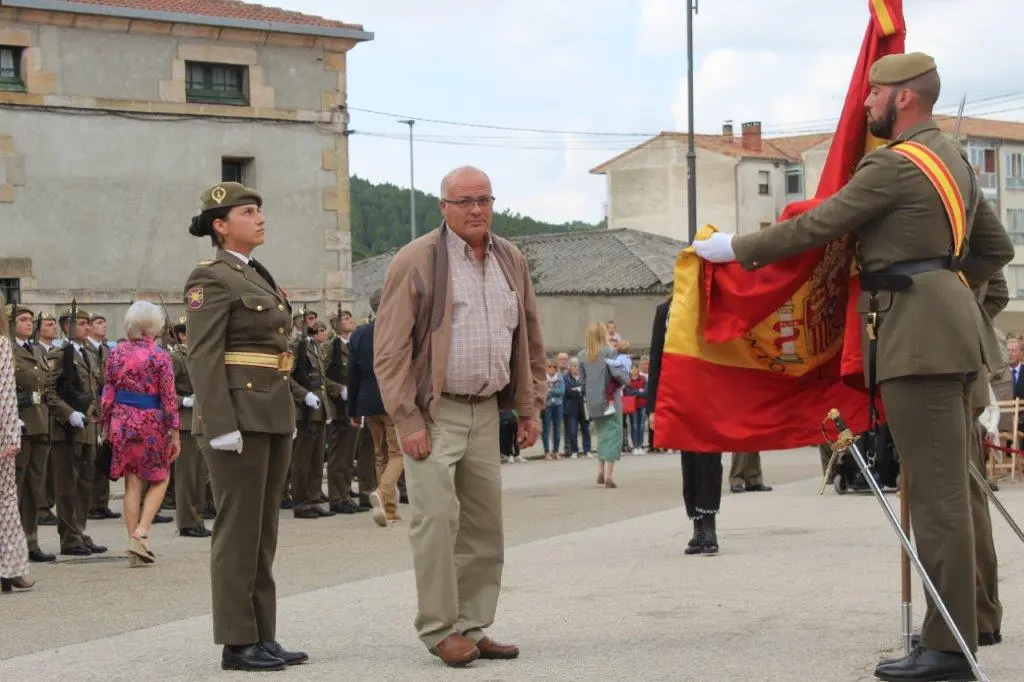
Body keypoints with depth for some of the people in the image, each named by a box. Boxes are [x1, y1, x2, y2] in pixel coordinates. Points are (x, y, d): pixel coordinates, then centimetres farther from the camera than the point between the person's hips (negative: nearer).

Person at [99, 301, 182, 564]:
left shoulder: (117, 353, 3)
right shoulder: (160, 356, -8)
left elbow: (108, 394, 4)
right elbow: (168, 397, -8)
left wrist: (105, 426, 12)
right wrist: (174, 434, -4)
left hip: (122, 421, 4)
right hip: (151, 422, -4)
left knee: (132, 483, 10)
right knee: (159, 480, 10)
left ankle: (134, 540, 10)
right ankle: (141, 534, -6)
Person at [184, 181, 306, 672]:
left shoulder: (259, 277, 19)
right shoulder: (211, 279, -9)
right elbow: (204, 358, -15)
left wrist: (288, 417, 19)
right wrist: (221, 426, -21)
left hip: (274, 414, 9)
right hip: (238, 414, -9)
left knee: (264, 530, 10)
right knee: (238, 530, -5)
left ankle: (263, 637, 14)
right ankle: (237, 643, 0)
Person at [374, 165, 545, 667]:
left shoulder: (511, 262, 11)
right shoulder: (417, 261, -8)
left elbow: (530, 341, 18)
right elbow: (390, 349, -10)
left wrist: (530, 409, 13)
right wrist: (408, 423, -14)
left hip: (485, 411, 6)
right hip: (433, 413, -6)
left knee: (484, 526, 8)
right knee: (437, 519, -10)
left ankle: (473, 628, 16)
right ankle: (440, 630, -1)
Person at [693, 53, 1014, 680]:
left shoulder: (894, 165, -12)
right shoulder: (953, 158, 18)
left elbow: (815, 227, -10)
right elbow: (996, 249, 23)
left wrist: (735, 248, 0)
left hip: (920, 335, -10)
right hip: (950, 328, 10)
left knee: (937, 491, -9)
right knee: (949, 487, 12)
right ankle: (963, 622, 17)